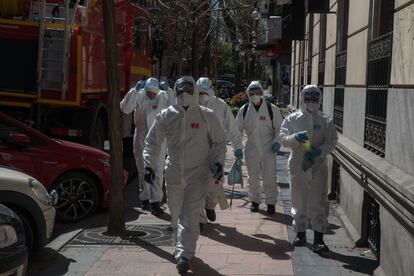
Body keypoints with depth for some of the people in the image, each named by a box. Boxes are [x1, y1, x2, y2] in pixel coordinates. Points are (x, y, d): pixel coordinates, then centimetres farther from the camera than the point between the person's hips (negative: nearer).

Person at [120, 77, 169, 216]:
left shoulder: (163, 96, -2)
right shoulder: (139, 96, -3)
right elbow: (125, 108, -16)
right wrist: (134, 91, -21)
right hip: (141, 139, 1)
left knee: (158, 171, -6)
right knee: (143, 170, 11)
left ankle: (156, 201, -4)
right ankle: (145, 198, 26)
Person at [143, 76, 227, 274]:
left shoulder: (206, 116, -4)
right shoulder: (166, 116, -1)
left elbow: (219, 141, 5)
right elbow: (152, 141, 5)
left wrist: (218, 162, -7)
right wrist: (149, 164, -4)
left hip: (198, 173, -3)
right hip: (174, 172, 3)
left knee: (190, 214, -10)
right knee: (176, 214, 15)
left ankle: (184, 254, -7)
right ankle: (182, 247, 38)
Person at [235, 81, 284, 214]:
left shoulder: (272, 109, -4)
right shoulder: (244, 110, 1)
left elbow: (279, 128, 3)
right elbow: (237, 129, 8)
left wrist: (277, 142, -11)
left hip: (269, 149, -2)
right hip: (251, 149, 2)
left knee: (269, 177, -2)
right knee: (253, 177, 12)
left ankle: (271, 202, 12)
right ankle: (254, 200, 28)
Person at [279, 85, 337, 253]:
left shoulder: (325, 120, 4)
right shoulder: (292, 119, 5)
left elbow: (332, 141, 1)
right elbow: (283, 138, -1)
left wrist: (319, 151, -16)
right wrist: (295, 138, -22)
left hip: (318, 166, -1)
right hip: (297, 166, 1)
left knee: (318, 202, -5)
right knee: (299, 201, 10)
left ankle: (318, 239, -2)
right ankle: (300, 234, 25)